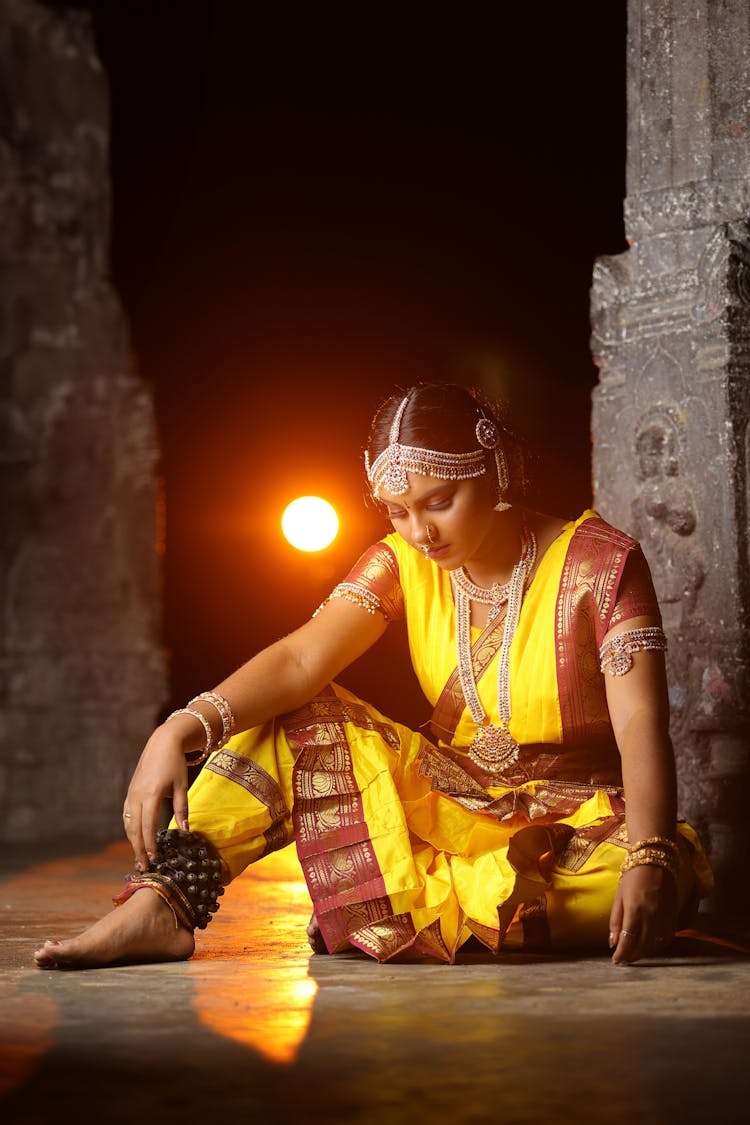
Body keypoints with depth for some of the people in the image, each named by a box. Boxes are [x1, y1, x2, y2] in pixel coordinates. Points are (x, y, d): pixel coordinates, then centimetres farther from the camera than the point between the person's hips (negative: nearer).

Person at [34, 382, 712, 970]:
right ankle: (161, 904, -28)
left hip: (575, 823, -3)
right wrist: (182, 730, -34)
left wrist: (648, 857, -41)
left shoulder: (600, 561, -14)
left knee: (669, 882, -36)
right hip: (453, 802, 3)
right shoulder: (403, 564, -2)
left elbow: (642, 724, -23)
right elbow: (300, 660, -16)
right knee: (298, 722, -12)